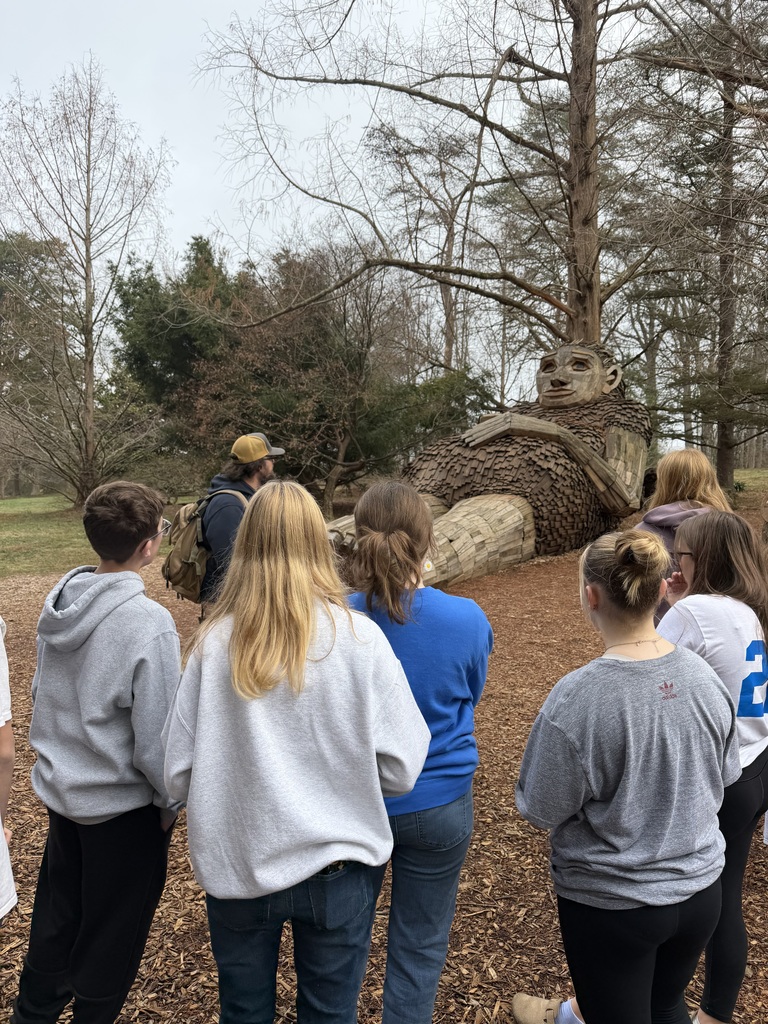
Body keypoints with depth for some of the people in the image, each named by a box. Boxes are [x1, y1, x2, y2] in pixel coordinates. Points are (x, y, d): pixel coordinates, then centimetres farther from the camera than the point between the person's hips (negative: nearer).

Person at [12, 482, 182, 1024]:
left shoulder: (59, 599, -6)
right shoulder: (148, 623, -27)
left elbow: (42, 694, 6)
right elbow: (155, 738, -23)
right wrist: (171, 802, -6)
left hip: (60, 790, 7)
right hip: (123, 806, -6)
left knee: (55, 918, 27)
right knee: (111, 938, 16)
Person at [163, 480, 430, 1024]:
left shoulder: (214, 641, -14)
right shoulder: (359, 637, -17)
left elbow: (178, 773, -8)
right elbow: (399, 770, -13)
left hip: (236, 867, 1)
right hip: (336, 870, -1)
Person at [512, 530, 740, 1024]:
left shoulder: (577, 698, -28)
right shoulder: (704, 676, -12)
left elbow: (541, 810, -18)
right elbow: (725, 776, 3)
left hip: (612, 904, -4)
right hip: (701, 888, 5)